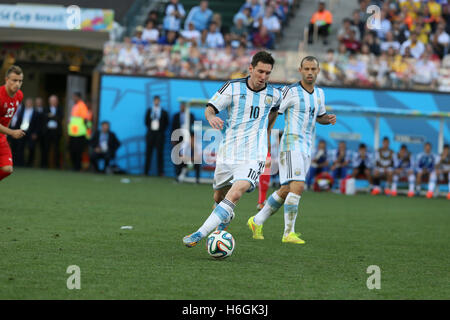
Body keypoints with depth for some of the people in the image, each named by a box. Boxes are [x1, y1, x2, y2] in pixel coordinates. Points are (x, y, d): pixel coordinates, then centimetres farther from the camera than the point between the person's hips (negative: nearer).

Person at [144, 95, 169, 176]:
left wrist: (162, 130, 0)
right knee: (148, 152, 0)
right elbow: (146, 121, 16)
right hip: (150, 133, 2)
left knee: (160, 153, -4)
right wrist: (149, 128, 6)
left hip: (159, 134, -2)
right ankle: (146, 171, 4)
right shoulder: (149, 110, 9)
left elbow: (166, 123, 8)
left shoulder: (164, 112, 3)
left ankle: (160, 172, -2)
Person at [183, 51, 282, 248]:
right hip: (227, 153, 1)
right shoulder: (233, 87, -5)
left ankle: (199, 235, -27)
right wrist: (211, 117, -31)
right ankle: (225, 219, 52)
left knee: (235, 193, -24)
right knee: (219, 197, 15)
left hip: (253, 156, -1)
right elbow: (210, 108, -9)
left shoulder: (274, 94, 2)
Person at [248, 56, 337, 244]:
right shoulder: (291, 91, -9)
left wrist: (328, 119, 6)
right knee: (298, 186, -20)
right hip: (291, 145, -8)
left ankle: (257, 221, 25)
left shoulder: (319, 93, 13)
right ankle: (289, 233, -15)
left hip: (306, 149, 8)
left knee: (286, 191, 11)